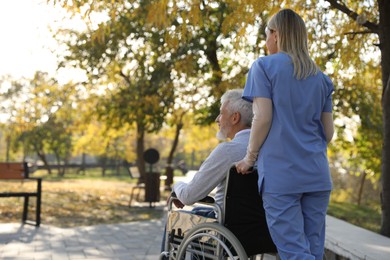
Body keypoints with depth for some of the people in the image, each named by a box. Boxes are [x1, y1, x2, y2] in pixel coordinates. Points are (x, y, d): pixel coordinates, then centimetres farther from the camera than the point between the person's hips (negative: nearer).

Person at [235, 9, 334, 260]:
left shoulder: (264, 66, -1)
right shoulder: (321, 77, 15)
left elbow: (263, 118, -10)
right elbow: (328, 131, 14)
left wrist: (250, 158, 1)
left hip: (280, 173, -5)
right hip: (317, 174, 6)